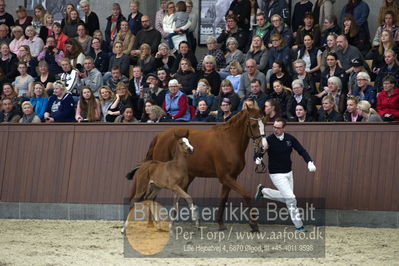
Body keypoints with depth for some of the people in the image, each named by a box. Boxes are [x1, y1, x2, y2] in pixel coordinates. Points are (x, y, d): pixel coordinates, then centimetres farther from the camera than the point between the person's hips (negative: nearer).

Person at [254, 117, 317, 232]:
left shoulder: (290, 138, -4)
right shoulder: (269, 140, -16)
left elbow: (301, 151, 0)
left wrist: (310, 162, -15)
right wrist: (258, 159, -40)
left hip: (288, 173, 6)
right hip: (276, 174, -6)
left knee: (287, 198, 17)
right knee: (290, 198, -12)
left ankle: (263, 191, 34)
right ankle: (298, 225, -1)